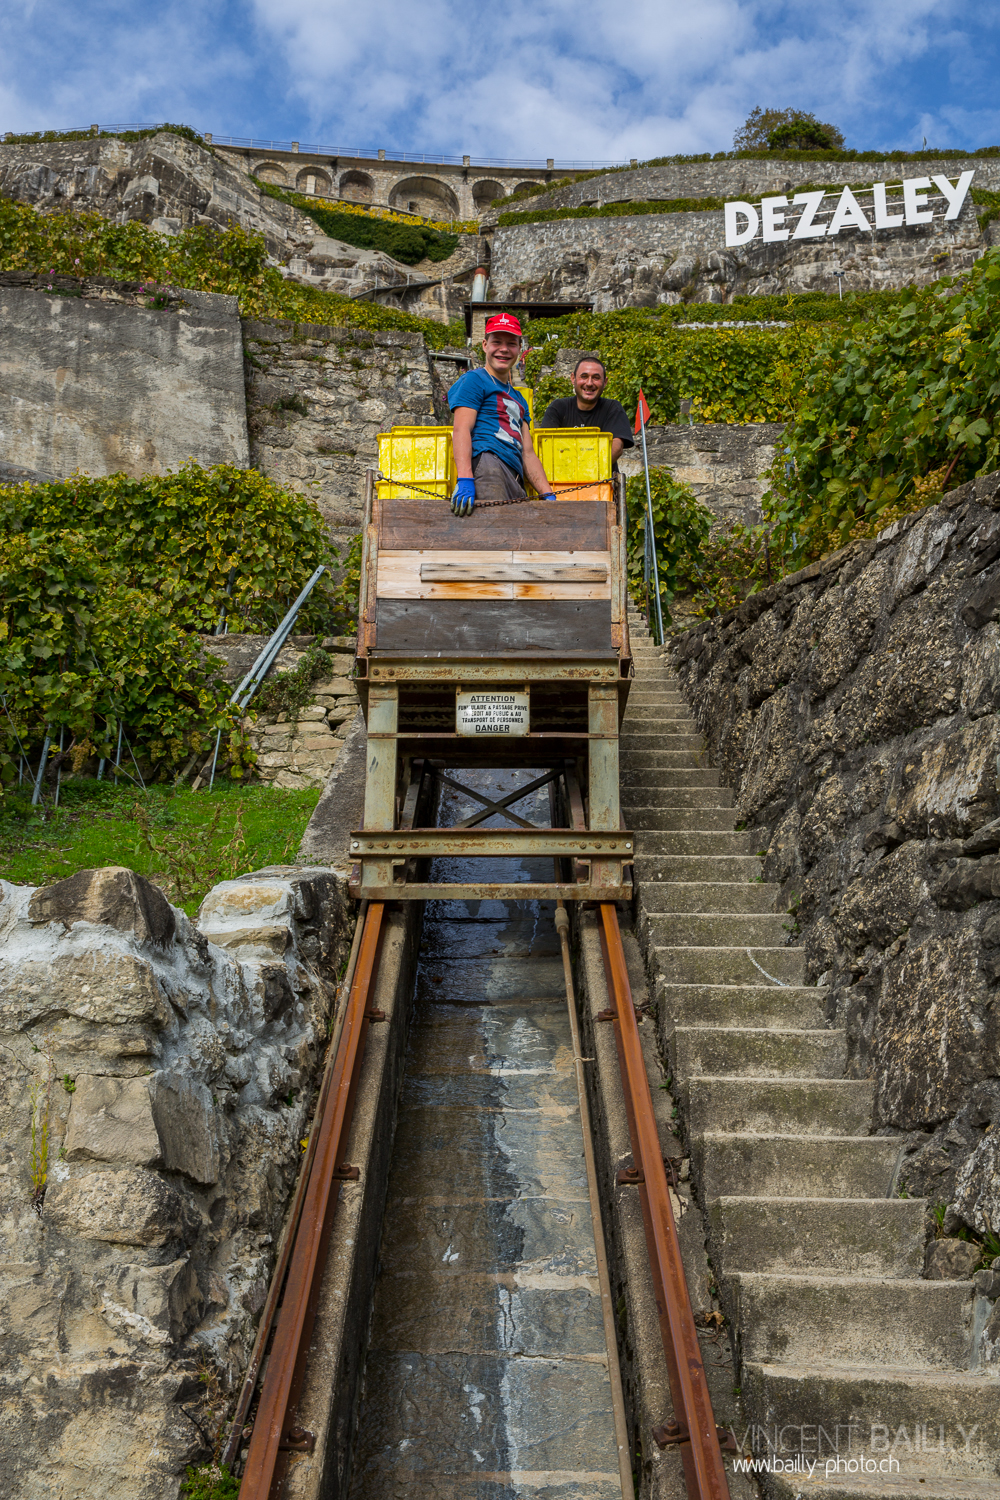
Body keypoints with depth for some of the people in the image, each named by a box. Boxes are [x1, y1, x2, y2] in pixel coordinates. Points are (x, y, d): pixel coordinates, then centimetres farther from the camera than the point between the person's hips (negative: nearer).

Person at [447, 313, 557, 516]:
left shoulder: (518, 398, 34)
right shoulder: (474, 380, 9)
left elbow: (528, 453, 29)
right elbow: (461, 430, -6)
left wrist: (548, 495, 16)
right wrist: (465, 480, -22)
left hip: (516, 480, 8)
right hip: (487, 463, -8)